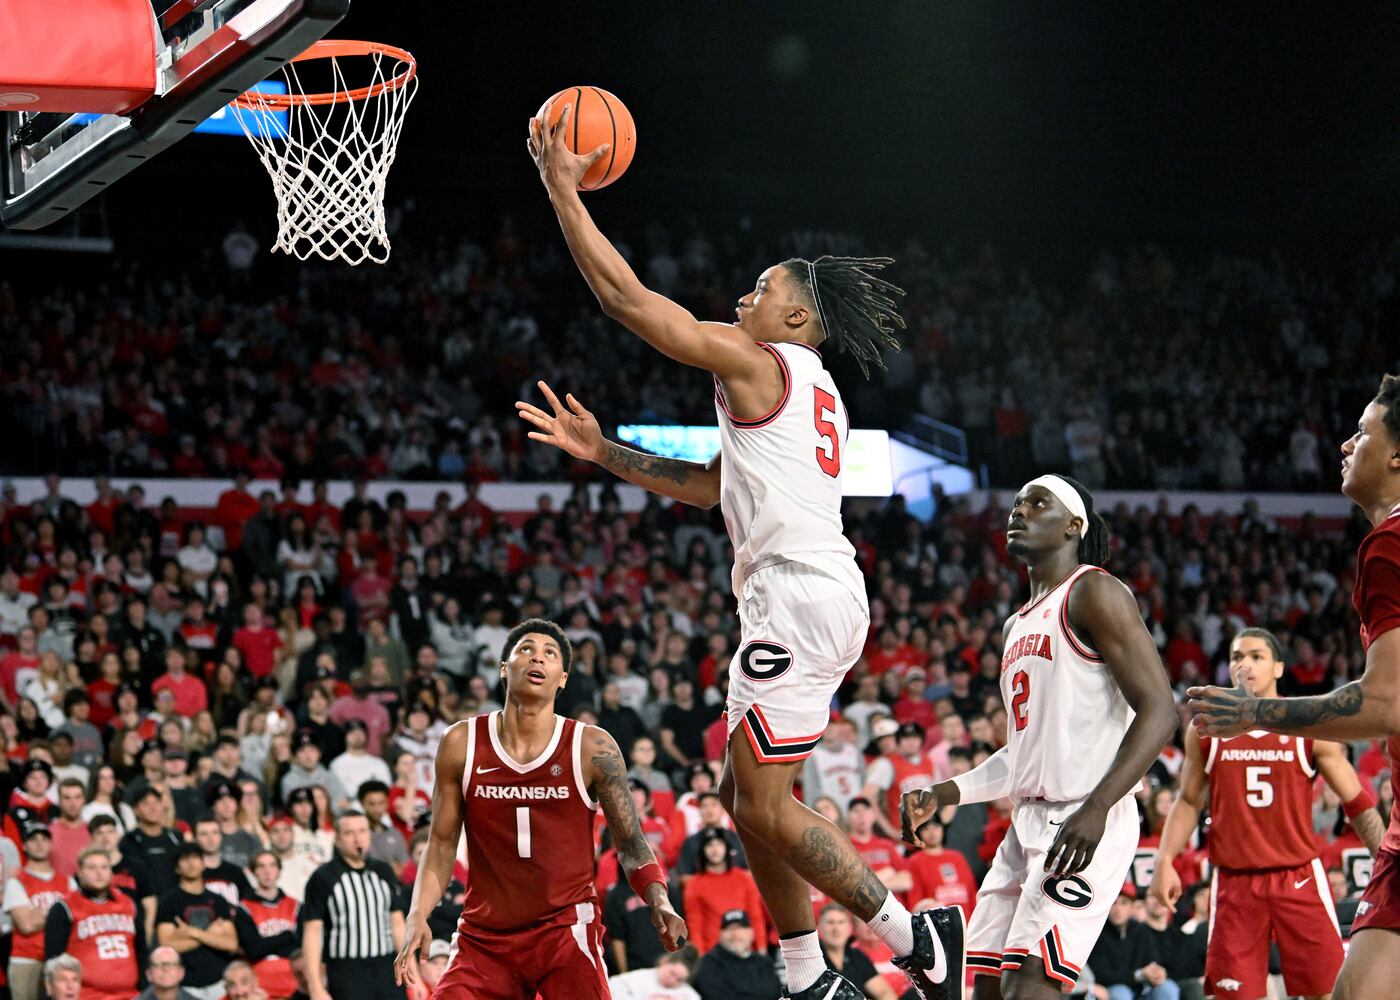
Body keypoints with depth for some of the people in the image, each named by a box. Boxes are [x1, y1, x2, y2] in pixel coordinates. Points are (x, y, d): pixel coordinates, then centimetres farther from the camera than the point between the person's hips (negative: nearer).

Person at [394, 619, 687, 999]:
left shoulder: (592, 748, -4)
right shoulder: (461, 743, 1)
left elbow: (631, 847, -1)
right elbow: (442, 844, 9)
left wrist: (660, 903, -19)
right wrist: (417, 917, -5)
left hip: (567, 930, -2)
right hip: (484, 936, 2)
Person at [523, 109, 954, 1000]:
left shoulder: (755, 361, -5)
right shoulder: (814, 392, 24)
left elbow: (625, 297, -6)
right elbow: (705, 485, 32)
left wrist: (563, 189, 0)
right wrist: (601, 451, 29)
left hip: (800, 596, -10)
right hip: (823, 596, 10)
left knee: (764, 803, -10)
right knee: (748, 794, 13)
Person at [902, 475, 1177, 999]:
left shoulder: (1093, 593, -6)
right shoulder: (1018, 626, 22)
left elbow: (1159, 710, -15)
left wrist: (1096, 809, -26)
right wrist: (940, 795, 16)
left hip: (1085, 825, -10)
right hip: (1028, 823, 10)